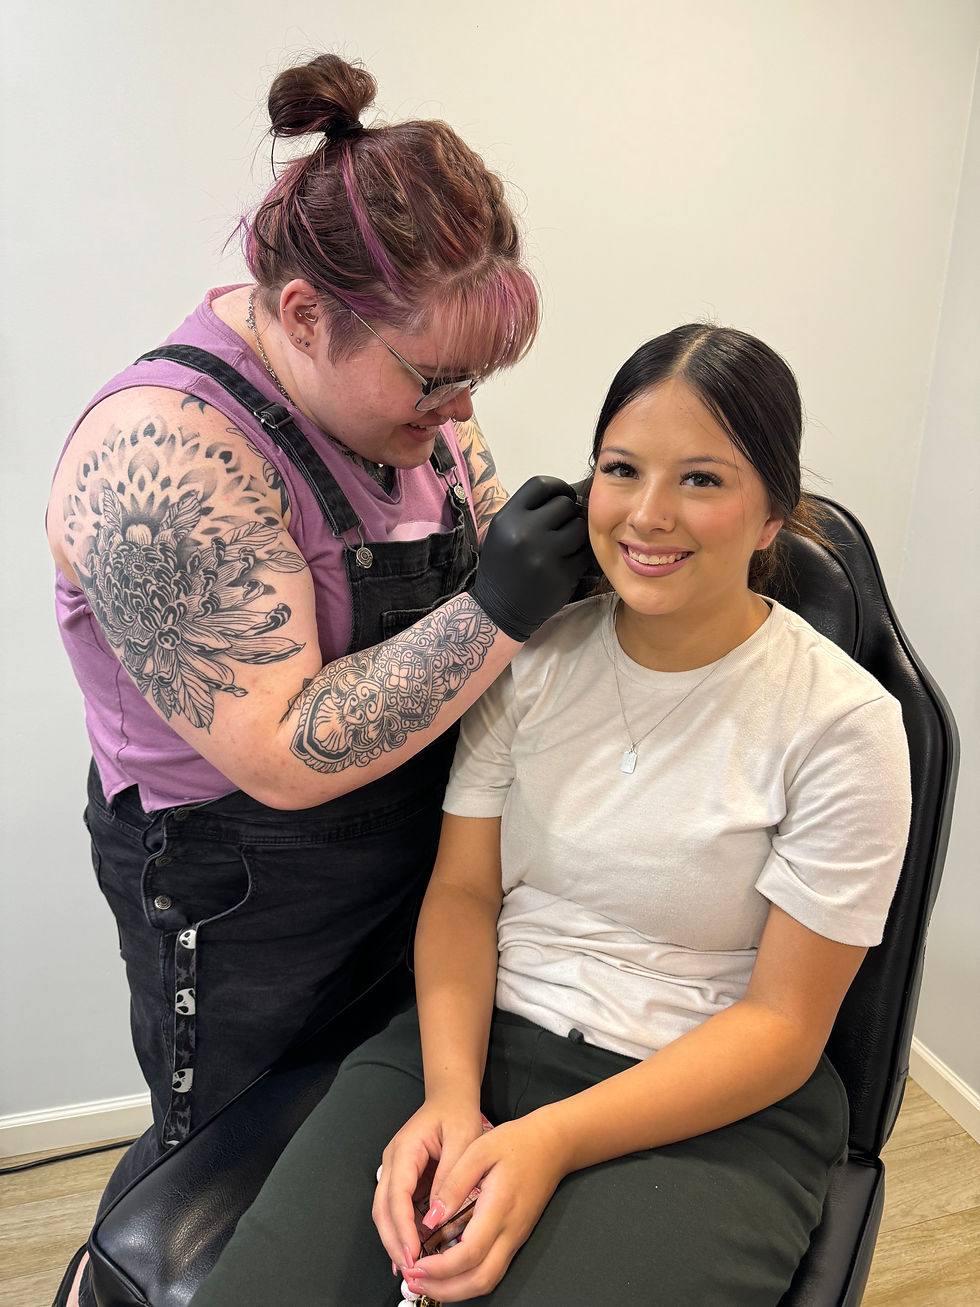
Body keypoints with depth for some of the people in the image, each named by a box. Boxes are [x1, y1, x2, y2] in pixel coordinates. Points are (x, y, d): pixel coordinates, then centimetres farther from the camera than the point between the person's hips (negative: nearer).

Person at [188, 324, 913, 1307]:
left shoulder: (841, 723, -10)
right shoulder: (533, 655, -1)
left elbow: (783, 1022, -9)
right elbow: (463, 890, 2)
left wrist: (552, 1141, -19)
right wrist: (451, 1095, -14)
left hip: (717, 1111, -1)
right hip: (485, 1036, 2)